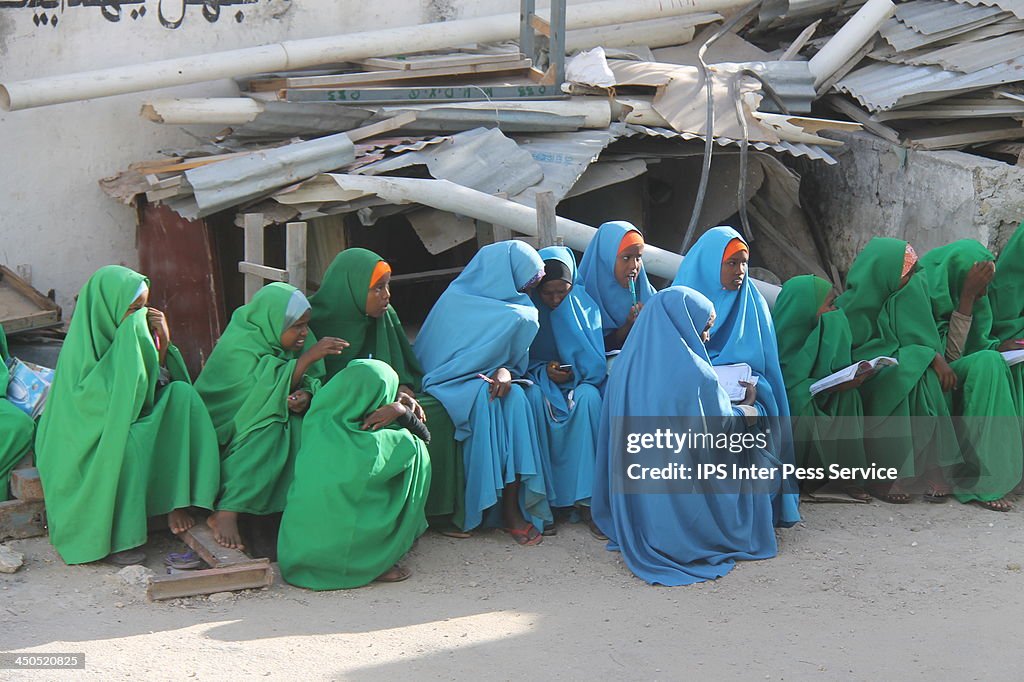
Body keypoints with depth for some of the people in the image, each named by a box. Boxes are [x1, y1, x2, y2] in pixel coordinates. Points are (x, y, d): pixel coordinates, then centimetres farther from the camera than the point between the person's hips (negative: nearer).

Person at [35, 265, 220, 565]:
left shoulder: (137, 331, 3)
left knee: (182, 394, -16)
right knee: (127, 441, -39)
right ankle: (122, 538, -25)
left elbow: (161, 382, 7)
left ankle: (177, 502, -21)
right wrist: (129, 341, -26)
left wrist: (163, 343, -11)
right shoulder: (81, 345, -17)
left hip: (135, 421, 7)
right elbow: (94, 398, -27)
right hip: (89, 437, -7)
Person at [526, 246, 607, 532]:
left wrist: (574, 372, -23)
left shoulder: (584, 304, 0)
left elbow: (595, 363, -3)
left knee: (589, 397, -35)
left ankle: (584, 498, -34)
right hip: (539, 378, 0)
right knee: (534, 397, -36)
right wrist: (543, 370, -18)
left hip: (577, 379, 0)